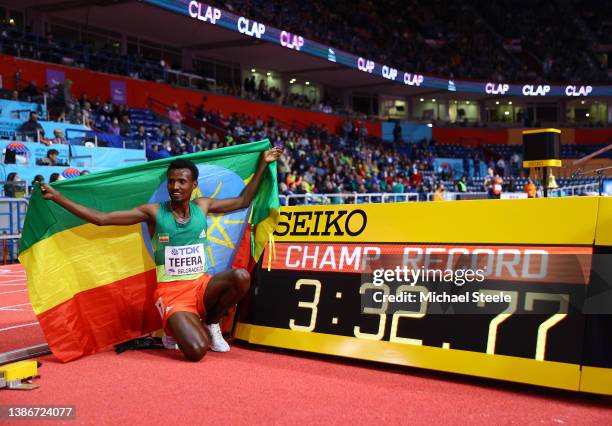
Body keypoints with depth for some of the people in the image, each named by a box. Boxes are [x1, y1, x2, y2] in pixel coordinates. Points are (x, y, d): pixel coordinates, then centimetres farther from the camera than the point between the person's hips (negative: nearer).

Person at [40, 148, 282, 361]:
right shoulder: (153, 212, -5)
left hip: (202, 285, 4)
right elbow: (101, 219, -7)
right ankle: (174, 330, 12)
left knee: (241, 277, -28)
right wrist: (57, 197, -11)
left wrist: (262, 165, 15)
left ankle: (210, 323, 2)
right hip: (171, 292, -4)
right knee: (196, 351, -27)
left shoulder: (202, 206, 5)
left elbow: (243, 201, 16)